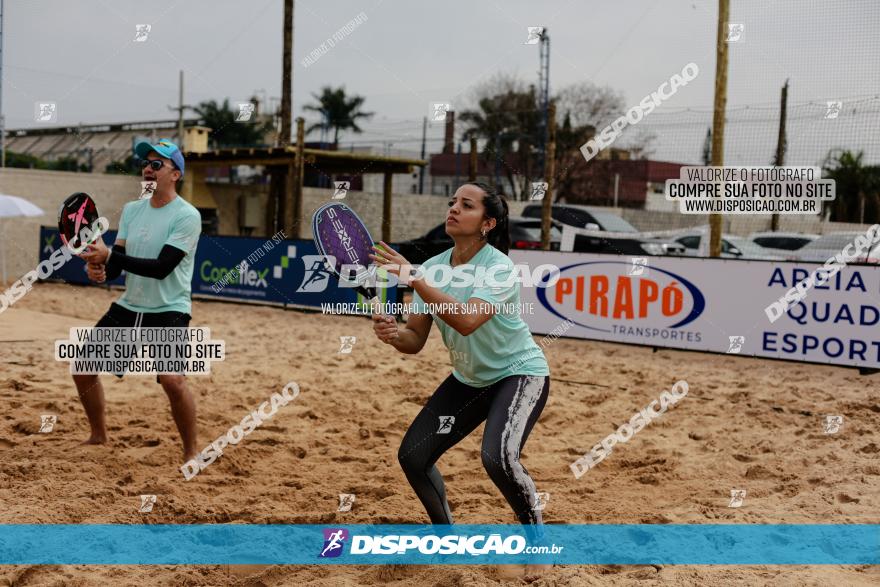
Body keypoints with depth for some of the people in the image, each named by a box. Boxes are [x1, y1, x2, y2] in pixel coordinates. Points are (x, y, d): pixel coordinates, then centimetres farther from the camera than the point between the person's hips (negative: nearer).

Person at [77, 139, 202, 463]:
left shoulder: (187, 215, -15)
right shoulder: (131, 210, 7)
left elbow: (161, 267, -23)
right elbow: (116, 263, 4)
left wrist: (109, 256, -29)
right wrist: (100, 270, -19)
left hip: (169, 311, -7)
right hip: (128, 307, 7)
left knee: (173, 380, -26)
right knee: (83, 367, 7)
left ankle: (191, 451, -6)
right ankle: (98, 435, 30)